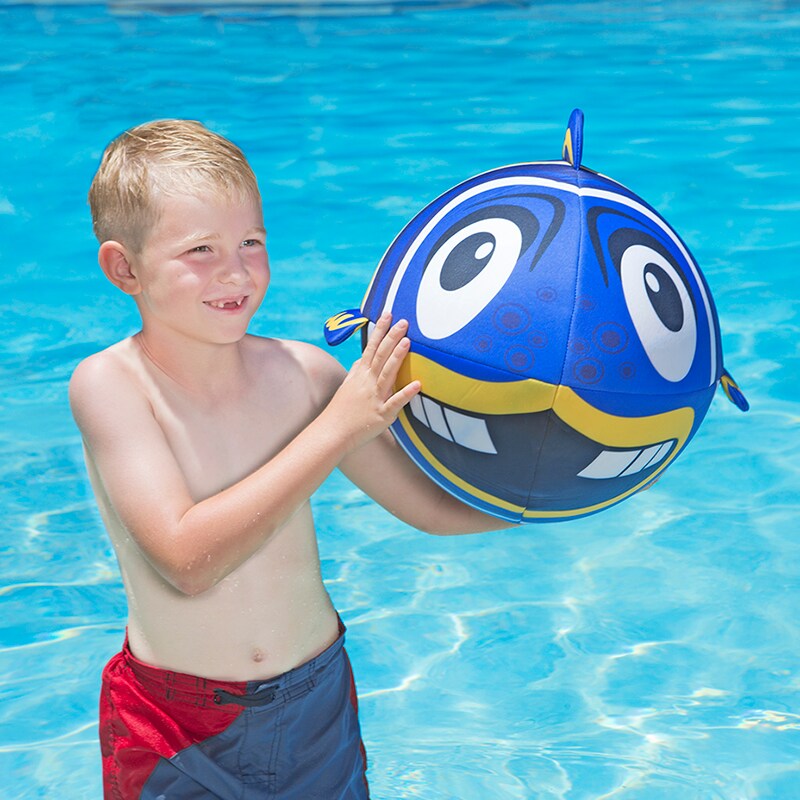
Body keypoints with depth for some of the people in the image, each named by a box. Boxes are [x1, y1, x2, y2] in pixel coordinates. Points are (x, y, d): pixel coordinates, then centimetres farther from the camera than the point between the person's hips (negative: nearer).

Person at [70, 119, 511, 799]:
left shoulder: (304, 372, -9)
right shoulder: (109, 383, -18)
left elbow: (436, 504, -1)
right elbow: (186, 559, -29)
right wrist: (338, 428, -30)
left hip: (315, 700, 3)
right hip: (173, 729, -2)